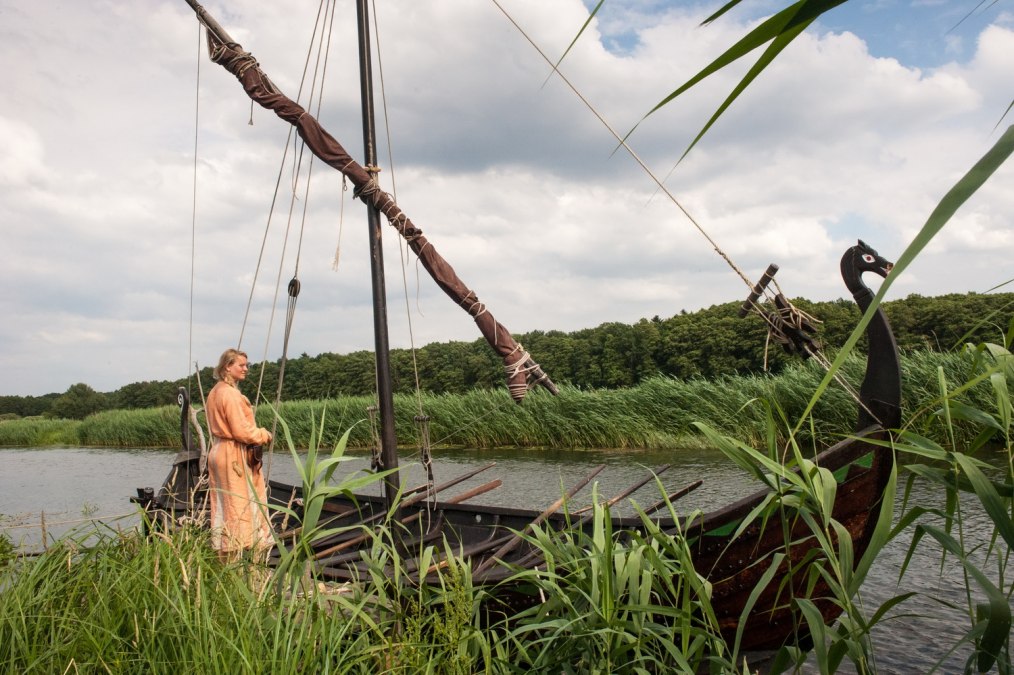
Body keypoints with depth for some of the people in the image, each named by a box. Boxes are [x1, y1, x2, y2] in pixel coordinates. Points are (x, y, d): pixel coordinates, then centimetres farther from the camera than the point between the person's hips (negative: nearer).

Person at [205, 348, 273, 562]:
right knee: (237, 506, -4)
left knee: (223, 506, 12)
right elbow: (242, 431, -21)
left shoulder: (215, 392, 14)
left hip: (219, 451, 10)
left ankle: (223, 557, 18)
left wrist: (258, 434, 13)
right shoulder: (230, 394, -17)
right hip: (234, 456, -10)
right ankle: (234, 559, 0)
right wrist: (264, 435, -5)